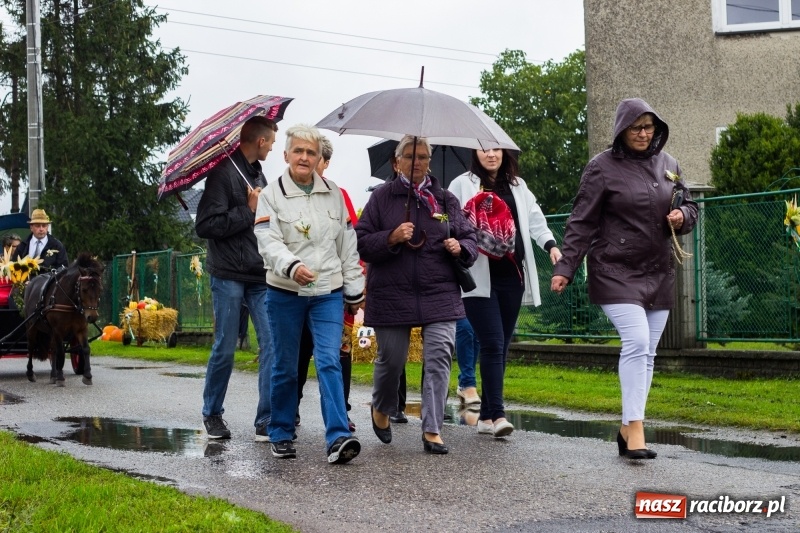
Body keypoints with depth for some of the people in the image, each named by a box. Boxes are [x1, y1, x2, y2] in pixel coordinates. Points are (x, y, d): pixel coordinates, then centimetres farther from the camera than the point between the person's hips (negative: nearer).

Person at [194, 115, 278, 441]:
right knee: (225, 349, 3)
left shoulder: (258, 174, 16)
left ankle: (267, 422, 0)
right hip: (229, 276, -6)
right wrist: (248, 211, -14)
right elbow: (205, 226, -15)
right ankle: (212, 414, 22)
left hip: (260, 276, 6)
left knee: (271, 345, -4)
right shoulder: (223, 172, -8)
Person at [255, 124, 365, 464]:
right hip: (285, 293, -1)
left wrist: (354, 290, 12)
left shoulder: (334, 194, 8)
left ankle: (338, 438, -16)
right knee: (285, 367, 8)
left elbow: (347, 245, 12)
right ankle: (281, 434, 22)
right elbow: (268, 243, -15)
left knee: (329, 362, -10)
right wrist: (292, 266, -34)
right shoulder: (271, 195, -2)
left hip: (328, 293, 1)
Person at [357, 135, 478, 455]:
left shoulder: (445, 199, 12)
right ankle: (381, 410, 37)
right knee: (391, 359, 8)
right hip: (392, 295, -1)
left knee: (439, 357, -9)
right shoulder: (381, 198, 5)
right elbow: (362, 243, 1)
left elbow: (469, 238, 15)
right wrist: (391, 238, -16)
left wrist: (460, 247, -7)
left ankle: (432, 429, -2)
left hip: (439, 294, 1)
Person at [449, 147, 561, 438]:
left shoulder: (517, 185, 17)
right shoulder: (462, 184, 4)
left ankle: (486, 415, 14)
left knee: (501, 346, 7)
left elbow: (534, 220, 11)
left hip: (512, 276, 5)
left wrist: (550, 245, -6)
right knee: (493, 344, -13)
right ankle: (497, 415, -14)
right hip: (479, 278, -5)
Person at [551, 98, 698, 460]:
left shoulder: (668, 164, 10)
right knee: (636, 341, -20)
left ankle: (627, 429, 18)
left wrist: (682, 216, -4)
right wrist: (565, 268, -11)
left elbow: (690, 206, 20)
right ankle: (636, 429, -16)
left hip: (658, 275, 6)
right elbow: (582, 223, -5)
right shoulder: (602, 167, -5)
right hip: (616, 273, -6)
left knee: (647, 352, 7)